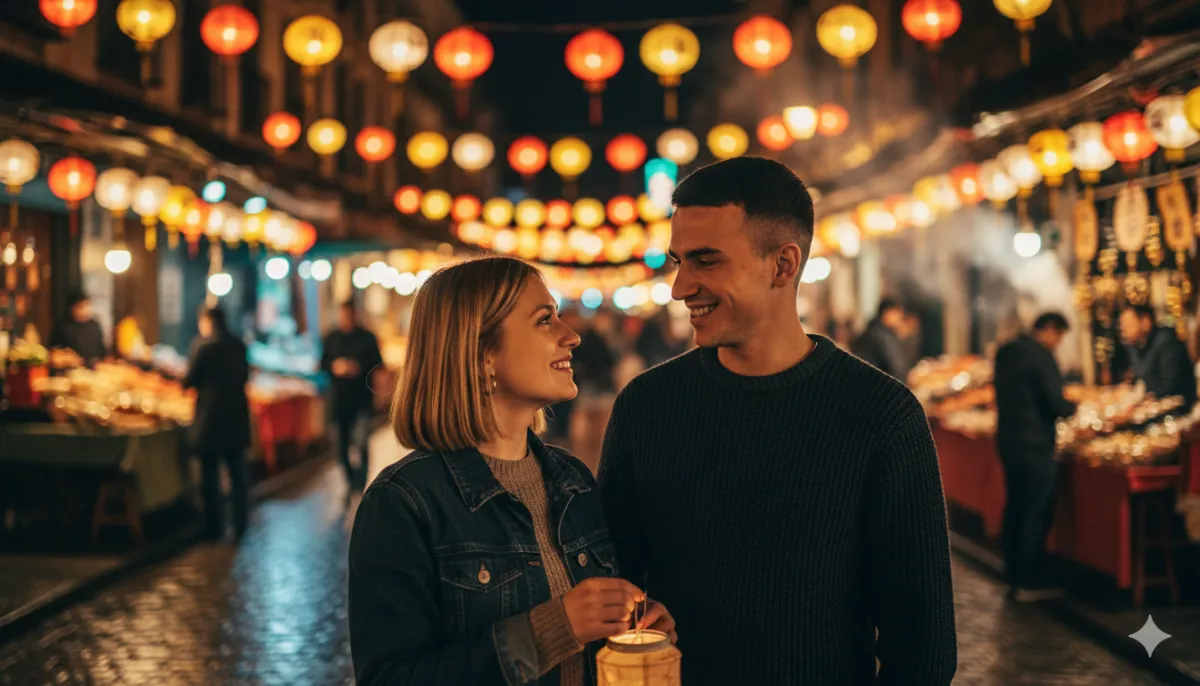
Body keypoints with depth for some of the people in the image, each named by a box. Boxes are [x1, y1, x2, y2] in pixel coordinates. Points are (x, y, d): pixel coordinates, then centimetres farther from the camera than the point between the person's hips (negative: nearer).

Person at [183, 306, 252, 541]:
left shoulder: (203, 345, -12)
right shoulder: (238, 346, 3)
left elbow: (190, 380, -9)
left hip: (210, 418, -5)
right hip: (237, 416, 5)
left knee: (210, 473, 4)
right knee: (238, 471, 12)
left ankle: (215, 526, 7)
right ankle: (241, 524, 17)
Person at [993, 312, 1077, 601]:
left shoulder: (1005, 352, 10)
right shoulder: (1041, 356, -16)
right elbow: (1057, 403, -19)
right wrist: (1073, 407, 3)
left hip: (1007, 438, 8)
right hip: (1035, 444, -8)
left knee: (1014, 508, 15)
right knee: (1036, 513, -2)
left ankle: (1014, 576, 21)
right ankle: (1030, 583, 1)